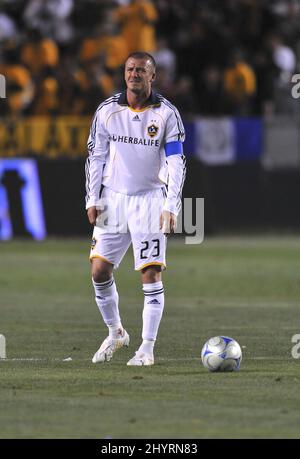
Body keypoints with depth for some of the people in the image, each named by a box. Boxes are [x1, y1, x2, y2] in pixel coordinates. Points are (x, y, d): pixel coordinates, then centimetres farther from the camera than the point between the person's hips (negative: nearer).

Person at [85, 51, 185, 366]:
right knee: (99, 270, -1)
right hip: (113, 198, 3)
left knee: (151, 275, -7)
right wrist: (92, 200, 1)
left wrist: (171, 206, -14)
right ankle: (115, 333, 20)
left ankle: (147, 348, -1)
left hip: (150, 200, -3)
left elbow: (176, 163, -6)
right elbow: (96, 157, 8)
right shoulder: (107, 111, 1)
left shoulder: (166, 113, -5)